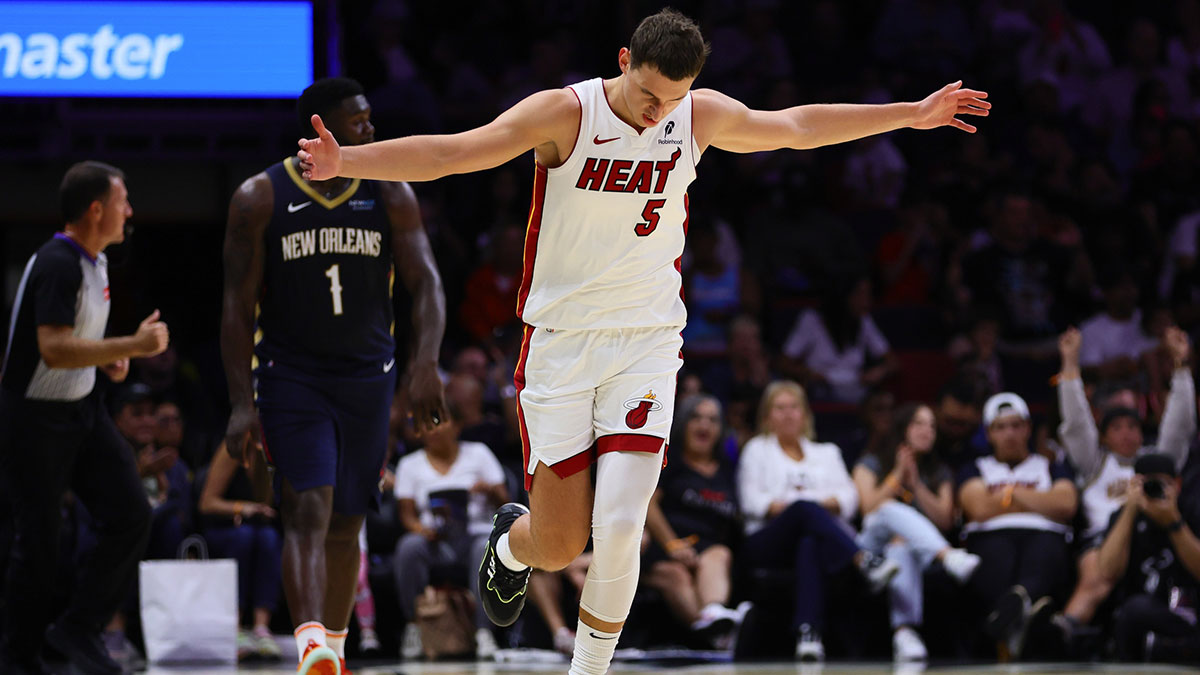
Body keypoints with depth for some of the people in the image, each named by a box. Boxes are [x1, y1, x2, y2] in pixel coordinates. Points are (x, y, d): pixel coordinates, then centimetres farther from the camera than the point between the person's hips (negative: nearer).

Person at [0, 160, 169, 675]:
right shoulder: (57, 265, -21)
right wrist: (132, 347, -30)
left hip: (82, 410, 9)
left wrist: (107, 358, 6)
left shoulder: (95, 261, 9)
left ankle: (79, 628, 7)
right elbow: (54, 349, -31)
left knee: (131, 515, -3)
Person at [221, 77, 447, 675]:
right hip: (289, 375, -3)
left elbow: (425, 284, -5)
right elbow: (238, 308, -5)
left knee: (346, 523, 10)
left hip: (366, 379, 3)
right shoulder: (259, 199, -5)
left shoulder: (389, 195, 2)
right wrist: (242, 403, -12)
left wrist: (425, 363, -22)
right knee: (308, 512, -19)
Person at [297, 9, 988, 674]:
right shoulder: (565, 114, -14)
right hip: (561, 344, -2)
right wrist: (348, 161, -37)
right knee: (558, 547, -1)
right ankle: (513, 542, 38)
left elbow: (798, 126, 16)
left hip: (647, 345, 2)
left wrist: (913, 114, 22)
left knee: (620, 527, -15)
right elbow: (452, 151, -22)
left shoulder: (702, 117, -1)